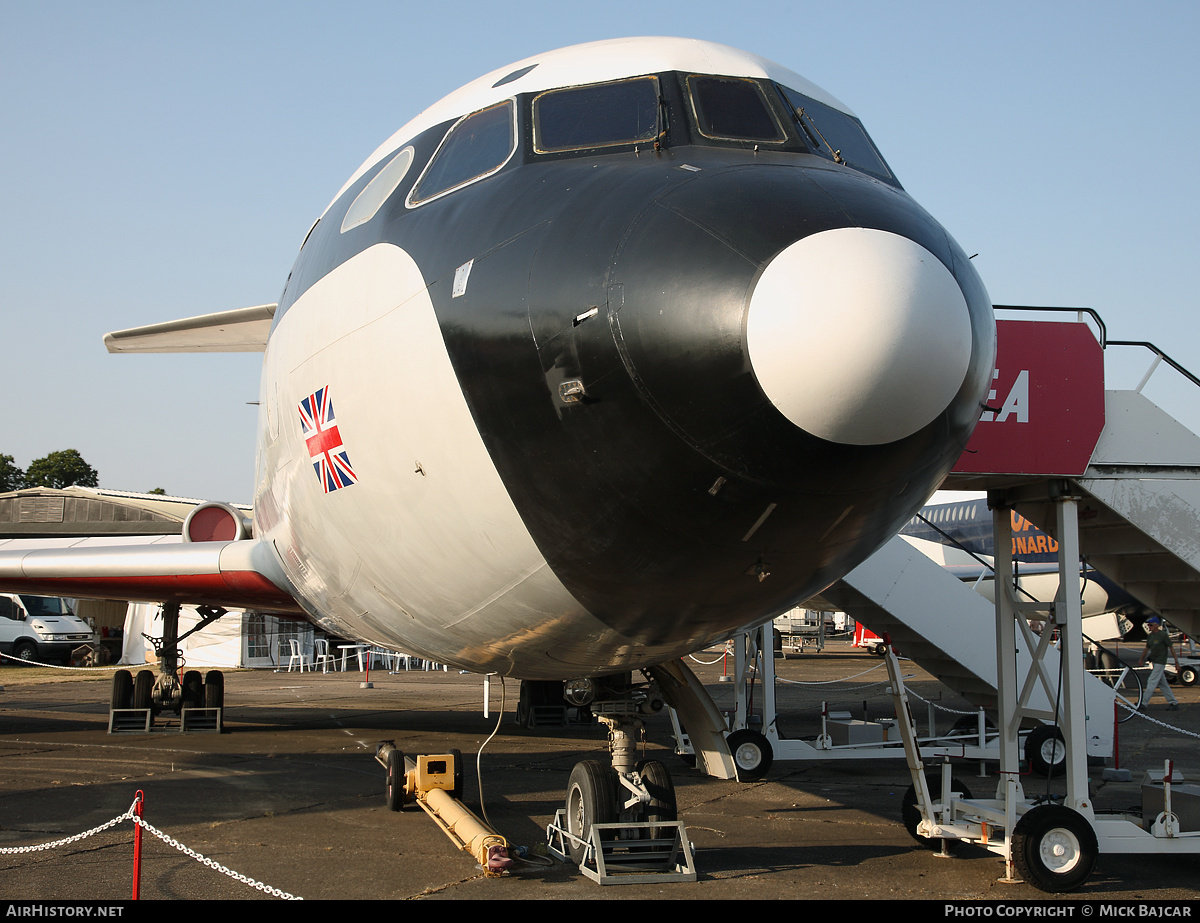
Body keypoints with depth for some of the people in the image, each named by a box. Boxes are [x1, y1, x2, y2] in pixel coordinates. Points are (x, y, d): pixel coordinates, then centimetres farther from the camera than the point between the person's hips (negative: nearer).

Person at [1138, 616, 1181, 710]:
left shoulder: (1163, 635, -12)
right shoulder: (1150, 635, 9)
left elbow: (1171, 648, -10)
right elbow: (1147, 649, 18)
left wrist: (1176, 662, -10)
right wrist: (1141, 659, 9)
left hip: (1160, 662, -8)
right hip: (1154, 662, 8)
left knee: (1152, 681, -10)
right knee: (1162, 683, 11)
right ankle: (1173, 702, 19)